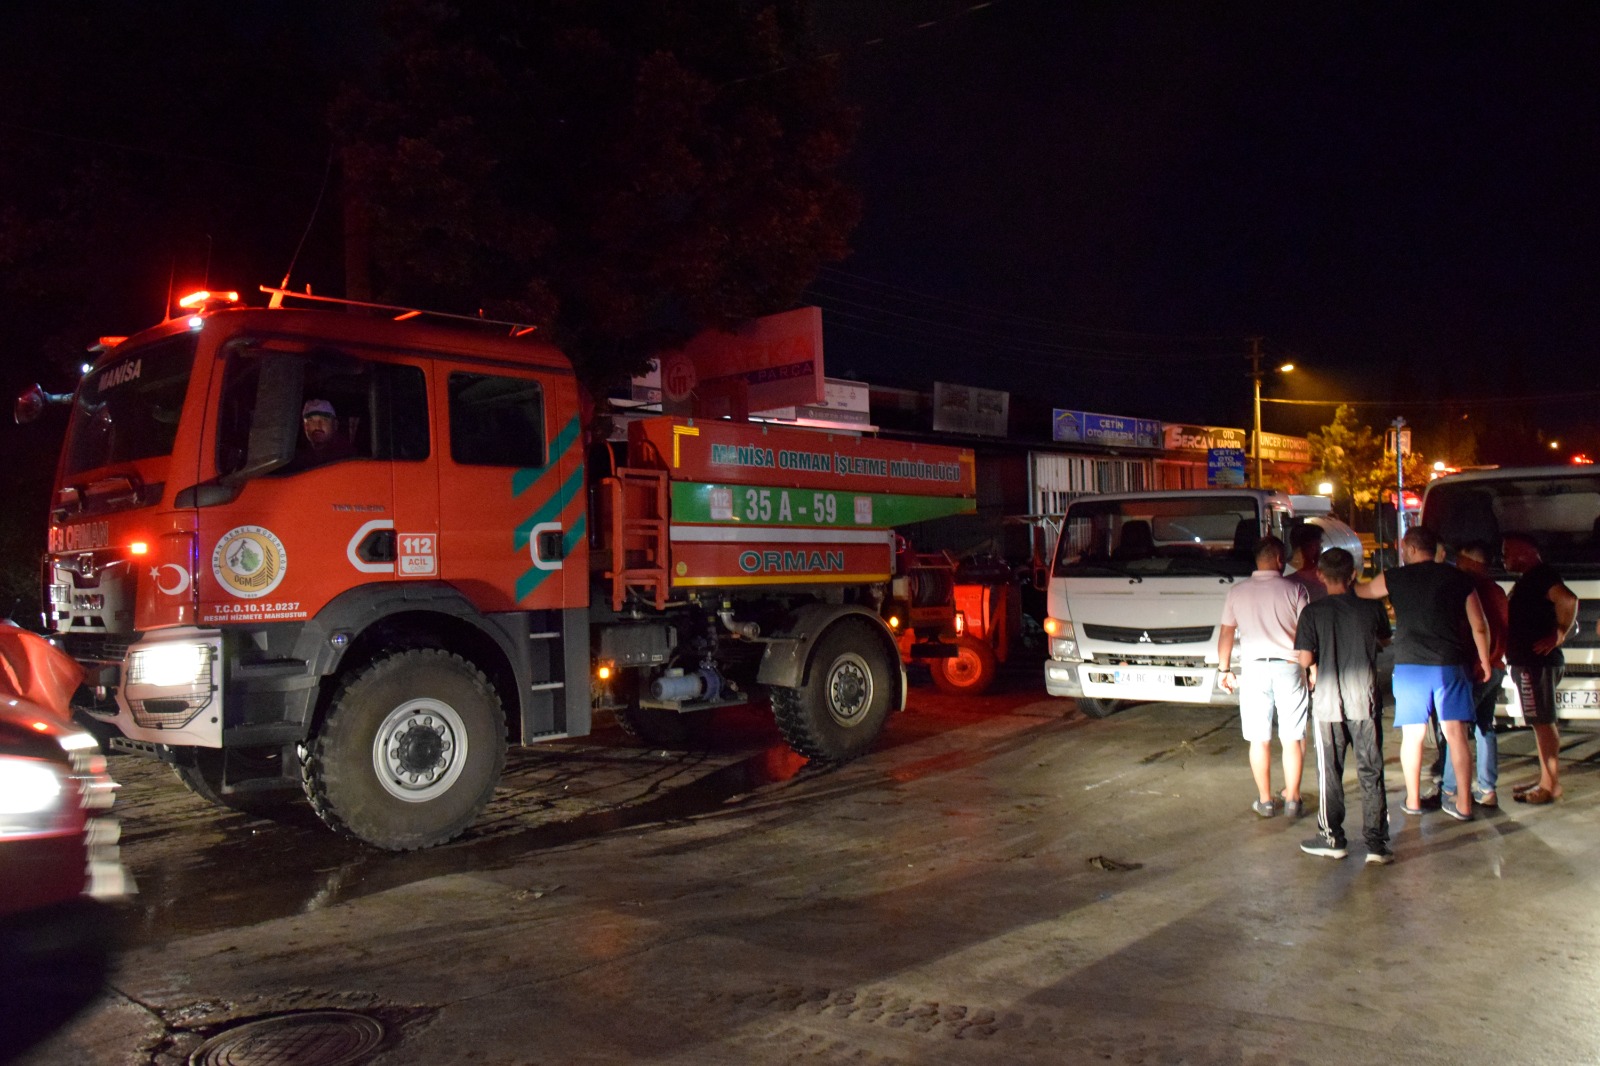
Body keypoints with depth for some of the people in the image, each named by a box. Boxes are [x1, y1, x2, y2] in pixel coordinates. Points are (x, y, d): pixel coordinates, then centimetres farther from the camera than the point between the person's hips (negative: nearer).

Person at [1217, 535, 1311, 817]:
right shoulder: (1294, 589, -3)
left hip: (1254, 669, 1)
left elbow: (1226, 634, 7)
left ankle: (1265, 801, 11)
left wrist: (1224, 669, 16)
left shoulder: (1237, 592, 3)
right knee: (1292, 739, 7)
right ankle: (1292, 799, 11)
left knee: (1259, 740, 7)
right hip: (1288, 667, -1)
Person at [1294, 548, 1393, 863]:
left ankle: (1332, 838, 17)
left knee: (1329, 773, 10)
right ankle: (1377, 843, 8)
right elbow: (1384, 640, 17)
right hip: (1366, 701, 1)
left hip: (1328, 702, -1)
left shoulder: (1313, 612, -9)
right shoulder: (1371, 608, -2)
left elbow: (1305, 658, -11)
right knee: (1371, 774, 8)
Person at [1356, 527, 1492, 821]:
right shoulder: (1458, 578, 5)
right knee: (1456, 734, 5)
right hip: (1451, 665, 2)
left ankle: (1413, 800, 14)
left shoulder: (1395, 578, 0)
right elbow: (1479, 626, 5)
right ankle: (1464, 804, 7)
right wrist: (1484, 663, 14)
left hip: (1410, 666, -1)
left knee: (1412, 735, 7)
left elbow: (1359, 591, 13)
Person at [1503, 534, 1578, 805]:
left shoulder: (1541, 574, -14)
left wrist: (1558, 636, -22)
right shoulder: (1527, 579, 18)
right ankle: (1546, 779, 22)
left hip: (1537, 661, -11)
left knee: (1543, 723, -8)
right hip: (1527, 662, 11)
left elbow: (1568, 599, -31)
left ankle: (1551, 785, -5)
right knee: (1541, 723, 14)